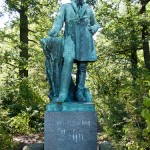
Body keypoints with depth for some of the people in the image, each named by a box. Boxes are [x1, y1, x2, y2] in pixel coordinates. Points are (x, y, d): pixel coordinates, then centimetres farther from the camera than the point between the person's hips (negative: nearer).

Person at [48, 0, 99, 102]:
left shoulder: (88, 9, 19)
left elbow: (95, 25, 28)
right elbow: (59, 20, -3)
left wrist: (93, 30, 4)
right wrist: (54, 33, -21)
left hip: (85, 40, 3)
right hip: (70, 38, -3)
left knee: (82, 67, -2)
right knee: (68, 61, -23)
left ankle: (79, 93, 4)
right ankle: (63, 93, -26)